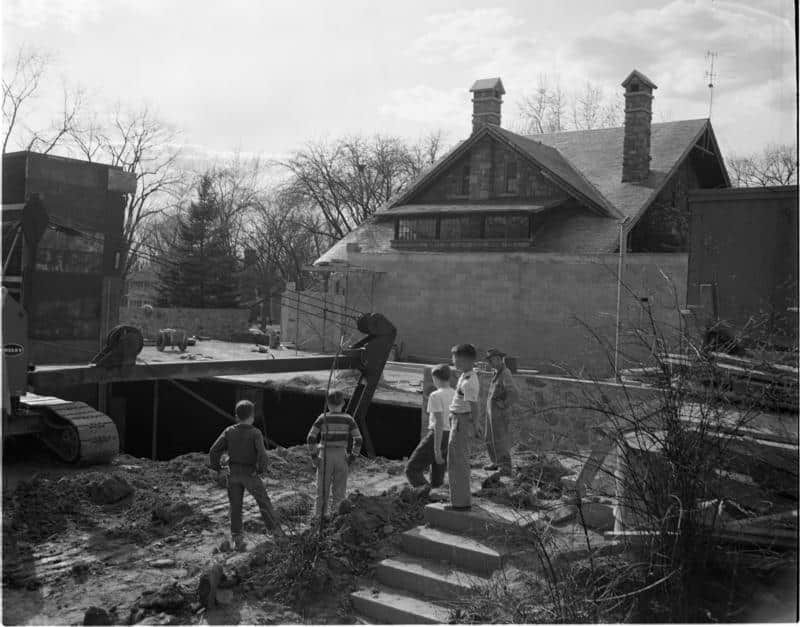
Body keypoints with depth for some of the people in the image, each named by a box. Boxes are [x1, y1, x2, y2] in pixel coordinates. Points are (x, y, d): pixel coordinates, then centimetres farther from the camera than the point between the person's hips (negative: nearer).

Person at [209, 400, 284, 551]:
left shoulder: (229, 431, -2)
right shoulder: (255, 433, -12)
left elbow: (214, 451, -6)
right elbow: (262, 454, -24)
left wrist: (219, 469, 2)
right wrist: (261, 470, -9)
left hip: (233, 474, 3)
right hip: (250, 474, -3)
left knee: (235, 507, 10)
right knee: (264, 503, 10)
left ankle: (237, 539, 9)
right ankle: (276, 531, 15)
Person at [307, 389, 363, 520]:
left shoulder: (323, 418, -4)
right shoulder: (348, 419, -2)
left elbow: (310, 438, -9)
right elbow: (358, 440, -6)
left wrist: (313, 456, -1)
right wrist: (352, 458, 2)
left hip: (325, 456, 0)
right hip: (341, 457, 0)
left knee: (323, 491, 10)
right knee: (339, 492, 9)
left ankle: (321, 517, 11)